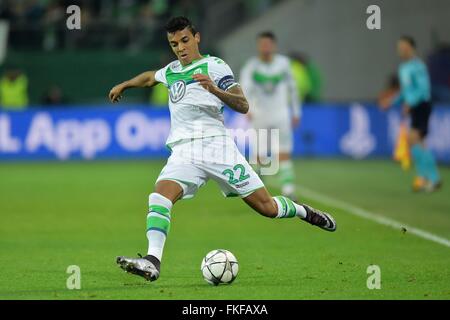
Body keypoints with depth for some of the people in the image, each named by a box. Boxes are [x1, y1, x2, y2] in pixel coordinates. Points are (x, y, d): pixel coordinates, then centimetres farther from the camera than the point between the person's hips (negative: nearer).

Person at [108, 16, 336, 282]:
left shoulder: (213, 65, 0)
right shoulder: (172, 71, 19)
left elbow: (243, 105, -9)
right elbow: (150, 77, 44)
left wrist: (215, 90, -25)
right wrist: (124, 85, 52)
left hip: (216, 145, -4)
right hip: (184, 152, 4)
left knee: (266, 207, -3)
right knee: (160, 196, -25)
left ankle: (303, 212, 29)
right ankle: (152, 262, -38)